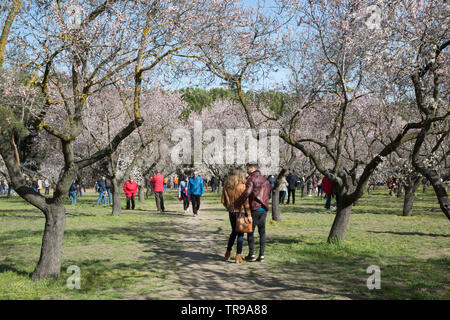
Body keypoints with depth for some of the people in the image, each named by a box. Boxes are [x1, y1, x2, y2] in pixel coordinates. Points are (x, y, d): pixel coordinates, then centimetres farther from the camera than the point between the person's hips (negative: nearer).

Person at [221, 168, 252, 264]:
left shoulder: (227, 186, 3)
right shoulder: (242, 186, -12)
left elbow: (223, 201, 6)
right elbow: (245, 201, -13)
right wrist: (249, 215, -9)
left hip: (231, 212, 5)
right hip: (241, 212, -5)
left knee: (233, 232, 21)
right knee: (240, 234, 3)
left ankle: (228, 253, 25)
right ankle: (238, 256, 2)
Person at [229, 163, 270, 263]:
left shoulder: (252, 178, -9)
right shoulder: (265, 180, 15)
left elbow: (246, 193, -21)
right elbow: (266, 195, 15)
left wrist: (234, 205, -19)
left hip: (254, 209, -6)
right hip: (264, 209, 6)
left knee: (250, 232, 5)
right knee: (262, 232, 9)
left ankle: (251, 254, 7)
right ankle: (261, 255, 8)